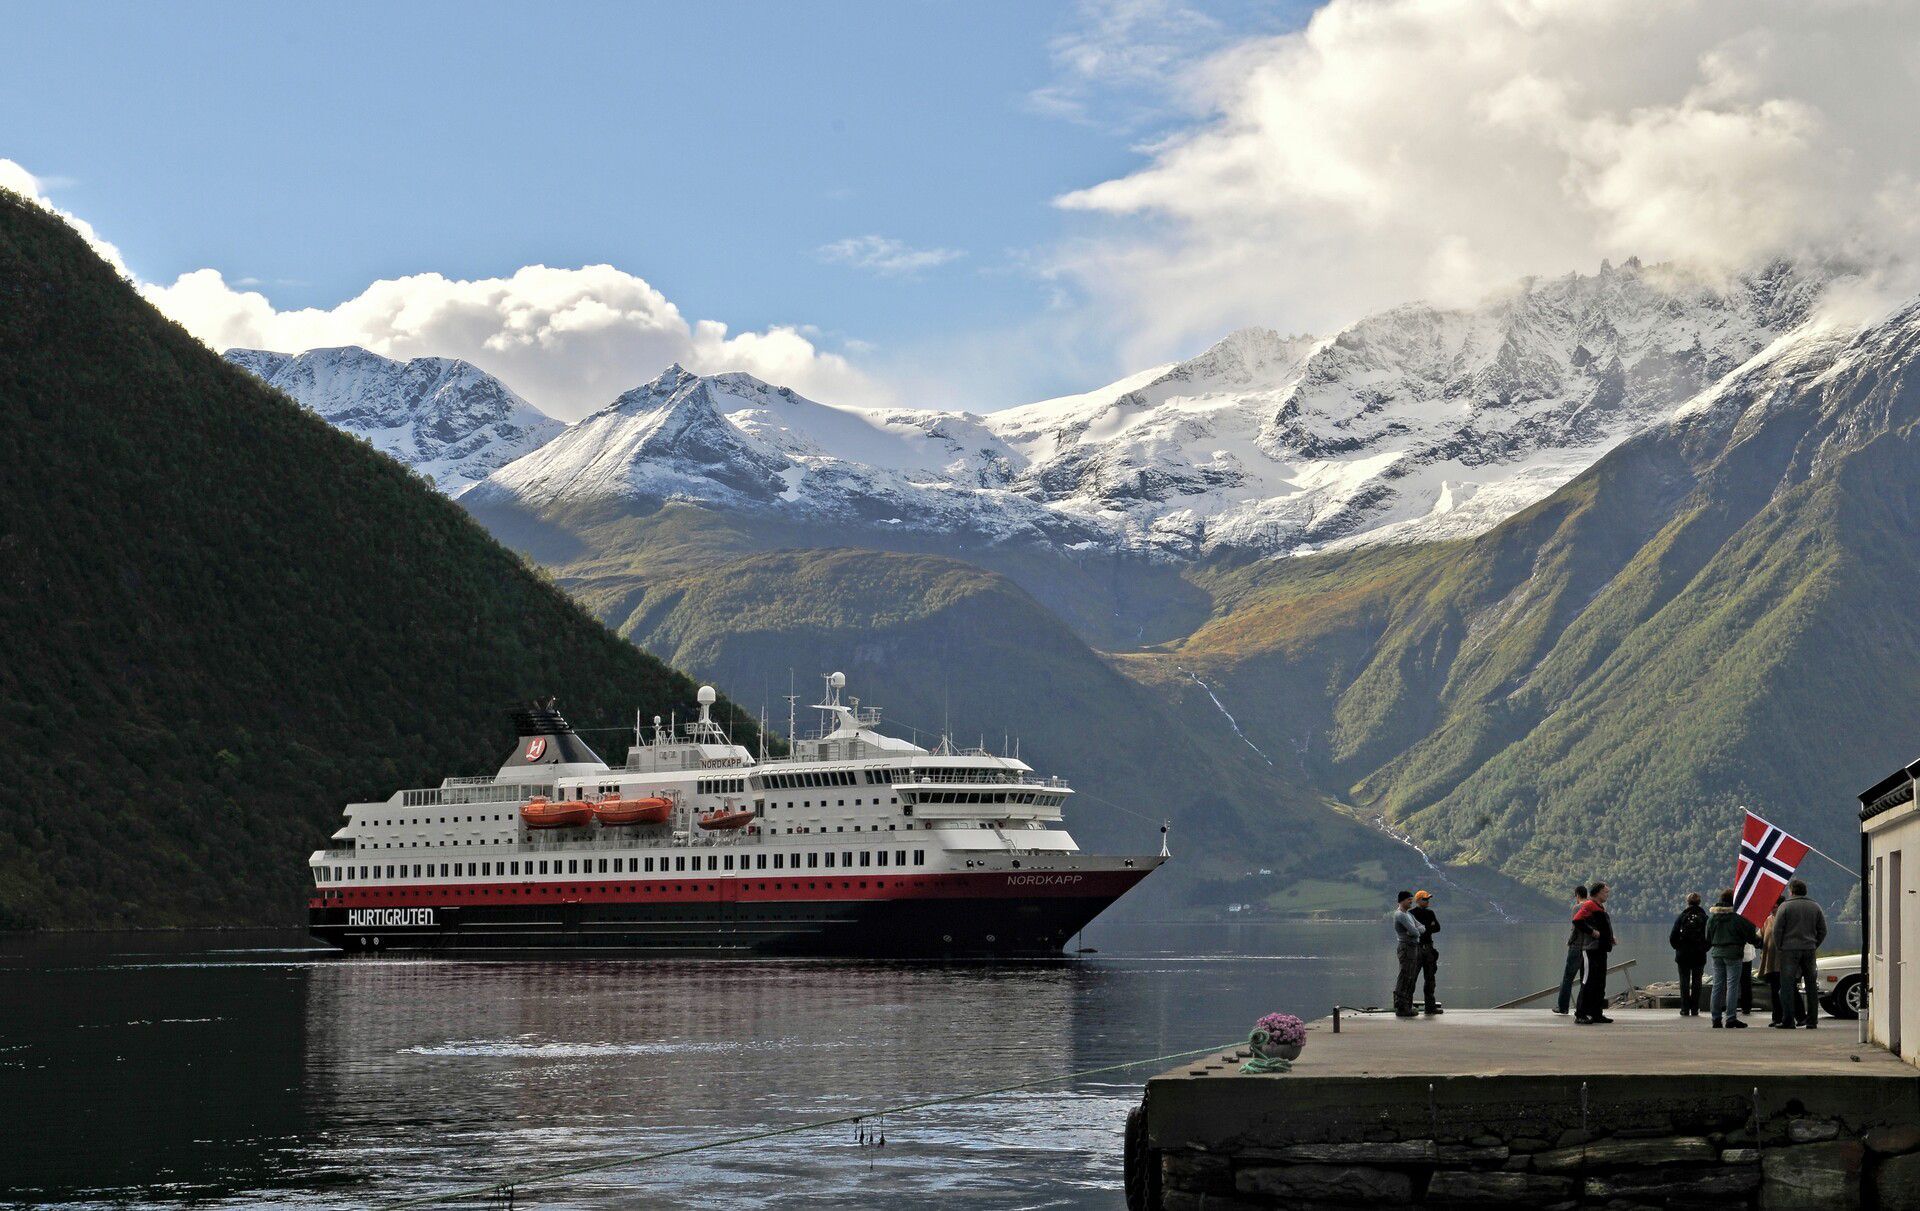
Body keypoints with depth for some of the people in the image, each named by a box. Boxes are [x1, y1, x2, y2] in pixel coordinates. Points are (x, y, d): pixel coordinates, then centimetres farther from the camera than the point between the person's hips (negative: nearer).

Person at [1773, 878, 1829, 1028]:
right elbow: (1823, 930, 9)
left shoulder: (1785, 906, -4)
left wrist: (1779, 947, 4)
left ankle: (1789, 1020, -5)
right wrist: (1813, 946, 14)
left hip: (1789, 950, -4)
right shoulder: (1815, 907, 9)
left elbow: (1777, 930, -6)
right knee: (1811, 986, 9)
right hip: (1809, 950, 4)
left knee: (1788, 986, -1)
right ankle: (1812, 1020, 8)